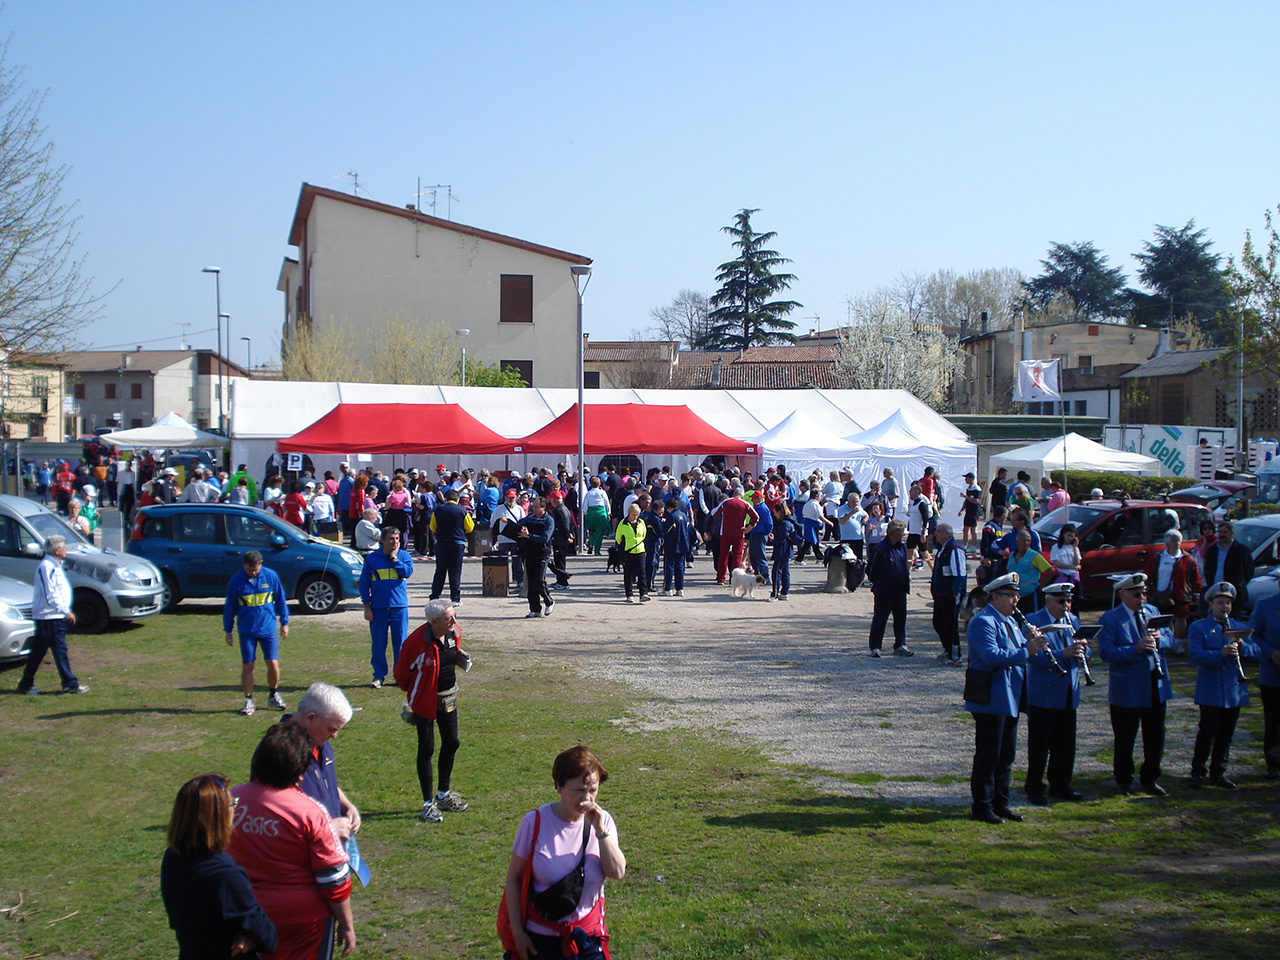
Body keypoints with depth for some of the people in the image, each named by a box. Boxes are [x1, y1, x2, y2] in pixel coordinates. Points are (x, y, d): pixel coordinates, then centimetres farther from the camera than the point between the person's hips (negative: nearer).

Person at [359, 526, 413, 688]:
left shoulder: (404, 556, 6)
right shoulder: (372, 558, 3)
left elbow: (408, 572, -13)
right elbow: (364, 583, 5)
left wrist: (394, 558, -9)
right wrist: (367, 606, 0)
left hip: (399, 606, 0)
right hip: (378, 608, 0)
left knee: (400, 641, 2)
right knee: (378, 643, 3)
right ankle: (379, 675, 13)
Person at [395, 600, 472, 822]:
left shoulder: (454, 633, -4)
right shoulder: (417, 641, -26)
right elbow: (401, 672, -11)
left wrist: (461, 658, 3)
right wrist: (413, 692, 2)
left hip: (448, 697, 7)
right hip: (425, 701, -7)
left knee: (451, 743, 13)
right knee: (427, 749, -1)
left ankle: (443, 795, 31)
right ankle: (428, 804, 9)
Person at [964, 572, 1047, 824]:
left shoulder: (1009, 621, 16)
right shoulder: (983, 622, -15)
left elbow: (1016, 650, 18)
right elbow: (992, 655, -27)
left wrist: (1030, 643, -2)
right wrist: (1026, 652, -28)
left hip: (1010, 699, 10)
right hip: (990, 699, -10)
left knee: (1006, 755, 14)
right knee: (988, 755, -3)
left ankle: (1001, 804, 24)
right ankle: (982, 807, 6)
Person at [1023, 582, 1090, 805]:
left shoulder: (1073, 621, 12)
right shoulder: (1033, 621, -11)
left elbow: (1085, 651, 10)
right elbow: (1035, 655, -22)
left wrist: (1081, 649, -14)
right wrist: (1064, 653, -33)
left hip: (1069, 695, 6)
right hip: (1043, 695, -6)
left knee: (1065, 744, 12)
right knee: (1039, 745, 1)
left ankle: (1060, 786, 24)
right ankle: (1034, 789, 10)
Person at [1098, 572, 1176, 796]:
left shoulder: (1153, 612, 10)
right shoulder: (1109, 619, -8)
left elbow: (1170, 639, 9)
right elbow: (1107, 652, -19)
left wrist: (1160, 638, -14)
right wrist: (1136, 649, -29)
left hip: (1156, 687, 5)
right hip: (1127, 691, -5)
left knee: (1156, 737, 11)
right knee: (1125, 739, 7)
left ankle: (1150, 778, 25)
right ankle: (1124, 779, 23)